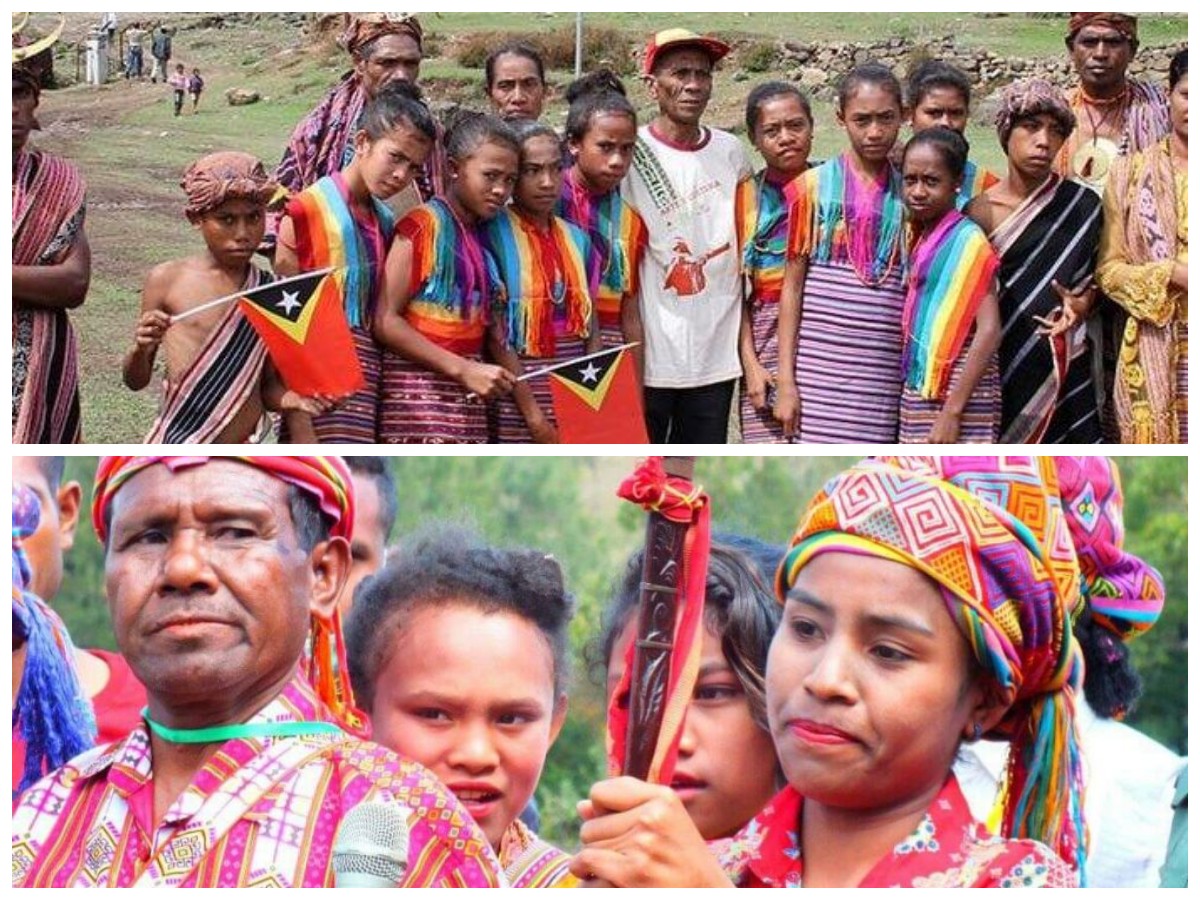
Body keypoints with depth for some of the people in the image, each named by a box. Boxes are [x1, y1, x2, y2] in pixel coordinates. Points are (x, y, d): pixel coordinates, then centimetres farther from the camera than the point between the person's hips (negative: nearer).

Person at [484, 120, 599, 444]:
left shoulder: (576, 238, 12)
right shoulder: (493, 235, -4)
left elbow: (592, 329, 13)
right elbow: (496, 334, -9)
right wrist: (533, 414, -12)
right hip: (516, 399, -5)